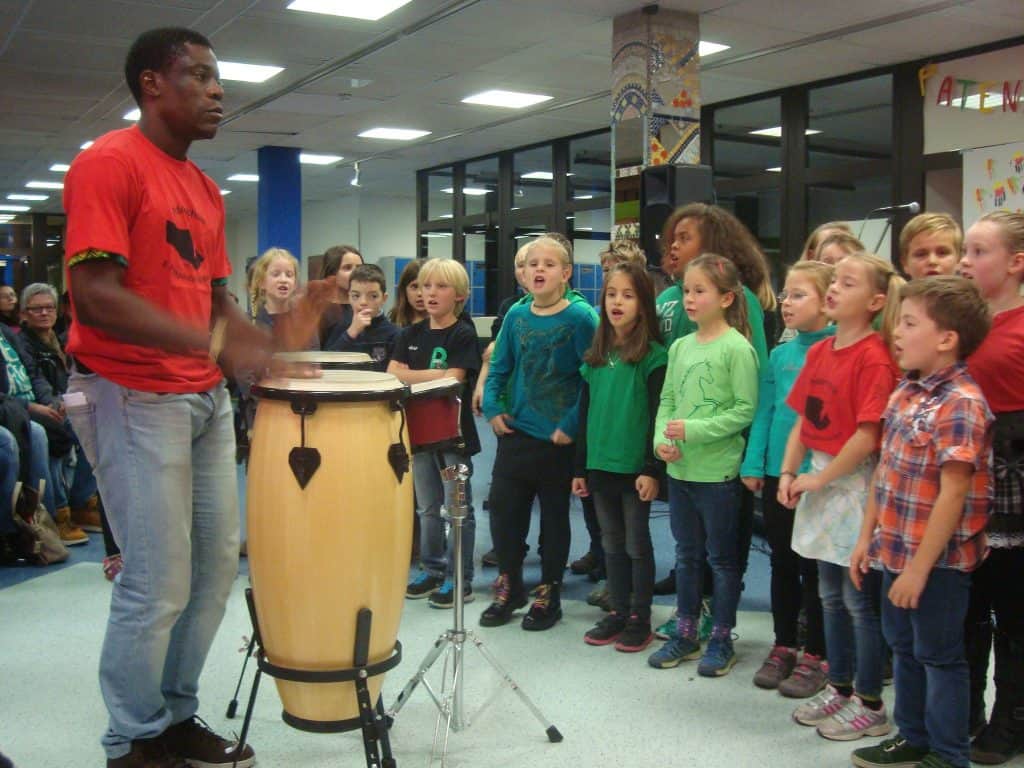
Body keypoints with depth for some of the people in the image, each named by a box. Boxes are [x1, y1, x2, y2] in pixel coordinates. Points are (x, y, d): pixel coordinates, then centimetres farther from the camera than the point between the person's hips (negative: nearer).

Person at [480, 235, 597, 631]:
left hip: (558, 439, -4)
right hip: (514, 434, 4)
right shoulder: (516, 315, 4)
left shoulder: (580, 317, -11)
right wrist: (493, 407, -2)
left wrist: (573, 424, -17)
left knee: (554, 517, 10)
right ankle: (509, 588, 28)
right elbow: (499, 368, 11)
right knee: (503, 510, 9)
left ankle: (549, 595, 26)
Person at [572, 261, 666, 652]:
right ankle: (617, 613, 25)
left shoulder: (652, 356, -8)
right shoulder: (596, 356, 10)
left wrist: (652, 469, -16)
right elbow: (585, 413, 12)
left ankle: (640, 619, 17)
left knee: (637, 545, 5)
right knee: (612, 544, 14)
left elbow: (657, 416, -11)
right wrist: (580, 467, 11)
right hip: (600, 466, 6)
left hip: (635, 469, -6)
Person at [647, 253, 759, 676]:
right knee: (686, 555, 17)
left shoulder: (737, 347, -12)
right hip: (679, 468, 6)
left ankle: (721, 639, 21)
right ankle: (685, 634, 29)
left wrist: (695, 430, -20)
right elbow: (666, 400, 10)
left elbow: (745, 408, -15)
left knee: (721, 558, 8)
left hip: (718, 471, -6)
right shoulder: (680, 347, 7)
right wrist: (661, 439, -6)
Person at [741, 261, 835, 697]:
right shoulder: (779, 355, 7)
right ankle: (783, 647, 29)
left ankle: (815, 657, 19)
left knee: (814, 567, 5)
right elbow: (764, 412, 8)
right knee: (782, 563, 15)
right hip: (776, 474, 5)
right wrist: (753, 464, 2)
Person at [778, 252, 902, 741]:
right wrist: (789, 473, -1)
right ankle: (839, 687, 32)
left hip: (855, 482, -8)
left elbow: (867, 437, -20)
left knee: (859, 599, 3)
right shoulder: (819, 352, 7)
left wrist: (818, 480, -15)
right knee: (831, 595, 17)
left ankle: (870, 706, 18)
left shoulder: (874, 358, -16)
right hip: (819, 481, 8)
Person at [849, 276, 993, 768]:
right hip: (897, 551, 9)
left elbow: (953, 493, -22)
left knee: (939, 655, 7)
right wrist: (868, 537, 12)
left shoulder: (961, 404, -21)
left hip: (938, 560, -8)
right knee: (904, 647, 20)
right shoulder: (905, 394, 6)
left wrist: (919, 566, -21)